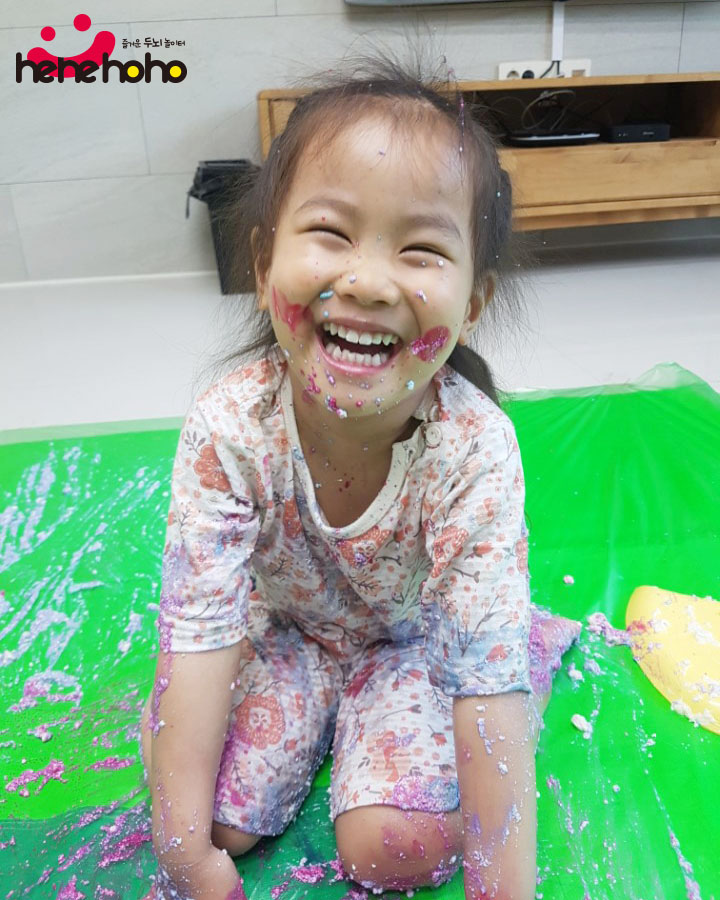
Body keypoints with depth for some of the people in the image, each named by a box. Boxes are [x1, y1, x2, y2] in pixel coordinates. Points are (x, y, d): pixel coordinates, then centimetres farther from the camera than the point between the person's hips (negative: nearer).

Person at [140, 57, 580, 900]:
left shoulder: (475, 448, -34)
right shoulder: (228, 427, -30)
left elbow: (489, 673, -32)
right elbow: (198, 630, -25)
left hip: (416, 635, -1)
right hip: (282, 625, 2)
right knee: (219, 813, -10)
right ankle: (315, 705, 17)